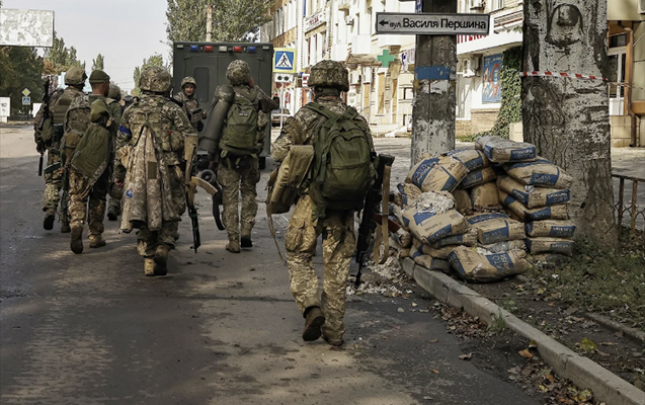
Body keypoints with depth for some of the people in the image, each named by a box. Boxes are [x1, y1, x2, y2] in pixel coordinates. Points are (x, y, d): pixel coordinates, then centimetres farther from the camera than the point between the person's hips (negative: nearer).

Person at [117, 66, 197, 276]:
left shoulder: (131, 111, 11)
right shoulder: (172, 109, 0)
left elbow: (121, 145, 14)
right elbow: (190, 138, -5)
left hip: (138, 172, 3)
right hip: (167, 172, -3)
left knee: (145, 218, 11)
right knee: (169, 215, 11)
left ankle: (148, 261, 11)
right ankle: (163, 249, -9)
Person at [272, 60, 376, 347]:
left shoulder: (306, 116, -10)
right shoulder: (358, 121, 2)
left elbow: (279, 153, -6)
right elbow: (370, 164, 5)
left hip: (312, 202, -3)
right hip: (345, 206, 4)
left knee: (298, 256, 14)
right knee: (337, 265, 11)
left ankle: (312, 308, -6)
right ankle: (334, 330, 15)